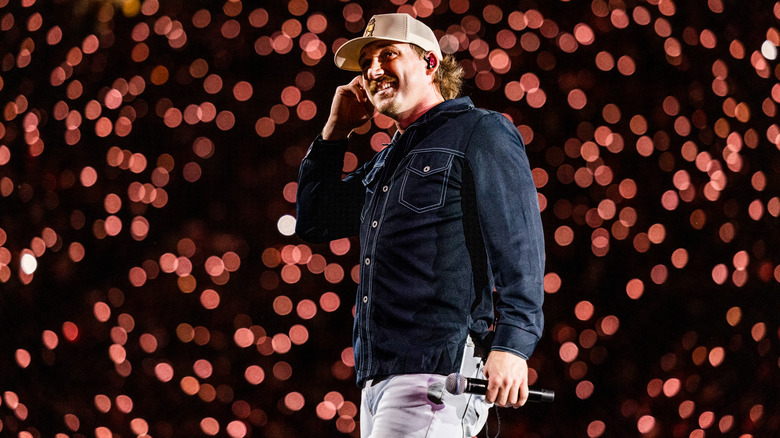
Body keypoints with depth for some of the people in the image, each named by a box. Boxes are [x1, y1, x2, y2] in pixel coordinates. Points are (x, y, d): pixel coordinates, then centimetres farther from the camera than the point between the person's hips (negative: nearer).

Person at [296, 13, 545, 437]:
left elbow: (520, 244, -10)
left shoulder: (481, 132, 0)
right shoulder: (385, 162, 25)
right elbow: (313, 223, 27)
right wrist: (335, 130, 20)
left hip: (442, 370, -8)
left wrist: (513, 344, -21)